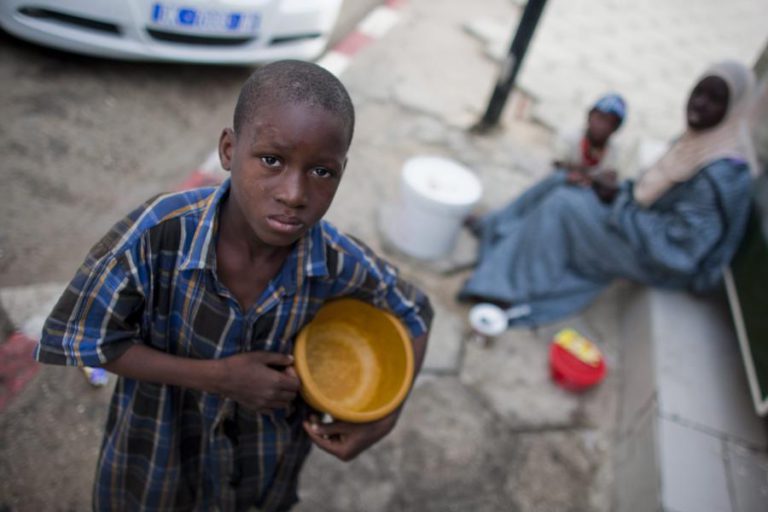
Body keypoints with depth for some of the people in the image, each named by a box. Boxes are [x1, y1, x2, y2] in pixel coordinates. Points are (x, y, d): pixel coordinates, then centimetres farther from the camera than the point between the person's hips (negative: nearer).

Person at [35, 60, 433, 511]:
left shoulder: (342, 265, -26)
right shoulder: (159, 234, -32)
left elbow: (415, 316, -6)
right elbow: (76, 338, -20)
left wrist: (383, 419, -19)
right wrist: (218, 377, -28)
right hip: (160, 446, -1)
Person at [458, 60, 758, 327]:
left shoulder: (721, 173, -28)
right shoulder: (699, 139, -1)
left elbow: (680, 245, -29)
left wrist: (621, 200, -22)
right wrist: (623, 189, -5)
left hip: (665, 260, -9)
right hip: (652, 229, 9)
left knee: (562, 205, -19)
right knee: (562, 182, 7)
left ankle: (517, 290, -5)